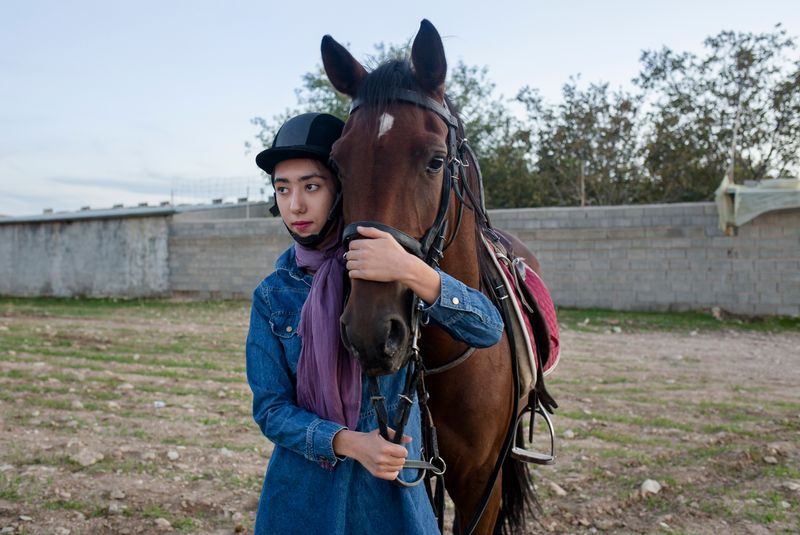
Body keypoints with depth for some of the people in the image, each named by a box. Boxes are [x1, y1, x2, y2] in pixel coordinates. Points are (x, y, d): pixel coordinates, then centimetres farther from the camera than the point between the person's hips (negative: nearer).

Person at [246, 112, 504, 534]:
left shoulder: (393, 265, -8)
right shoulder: (271, 297, -3)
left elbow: (488, 330, -19)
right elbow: (270, 409, -5)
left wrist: (412, 271, -35)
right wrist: (350, 443, -22)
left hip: (393, 489, -1)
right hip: (302, 491, 1)